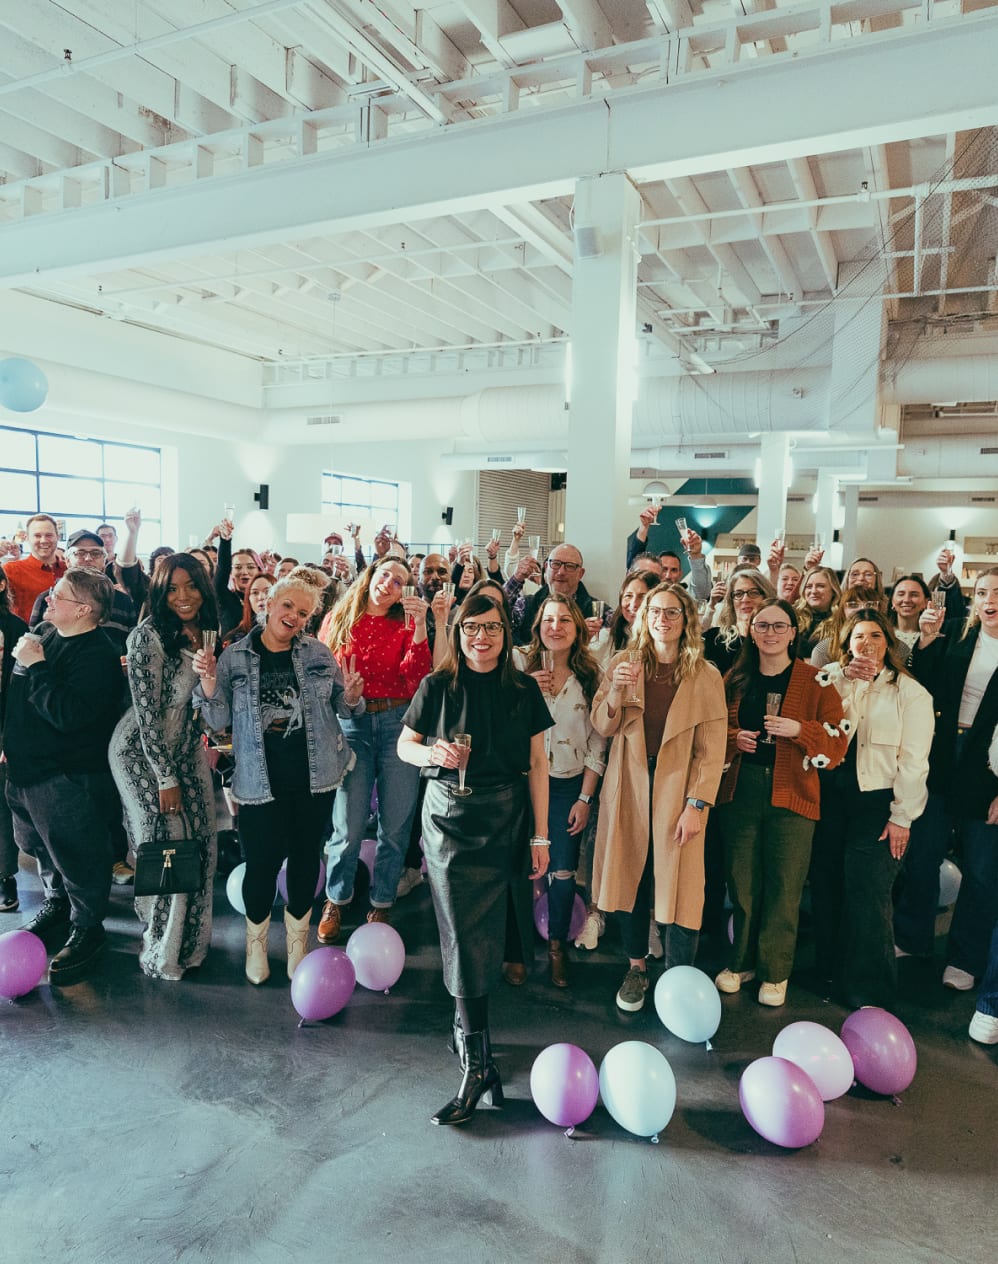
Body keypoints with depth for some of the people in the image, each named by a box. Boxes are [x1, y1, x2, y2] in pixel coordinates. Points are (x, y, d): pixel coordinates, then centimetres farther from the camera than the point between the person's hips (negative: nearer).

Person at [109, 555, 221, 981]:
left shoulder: (205, 632, 3)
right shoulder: (148, 636, -18)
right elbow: (147, 713, -19)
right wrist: (166, 778, -16)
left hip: (186, 751, 6)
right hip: (143, 754, -6)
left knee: (199, 844, 5)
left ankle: (190, 938, 25)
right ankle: (162, 950, 17)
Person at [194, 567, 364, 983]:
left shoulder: (318, 654, 2)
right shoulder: (235, 657, -1)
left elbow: (340, 710, 10)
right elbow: (219, 720, -1)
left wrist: (350, 696, -13)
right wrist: (208, 681, -17)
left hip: (314, 776, 2)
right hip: (261, 779, -1)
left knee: (305, 858, 13)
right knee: (261, 862, 3)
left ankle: (297, 939, 36)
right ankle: (256, 941, 32)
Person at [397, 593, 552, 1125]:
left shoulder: (523, 690, 0)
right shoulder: (437, 687, -3)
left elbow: (537, 763, 3)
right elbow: (404, 744, 6)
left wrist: (540, 835, 2)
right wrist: (433, 753, -17)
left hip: (505, 822, 2)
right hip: (450, 821, -1)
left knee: (485, 937, 10)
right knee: (465, 941, -3)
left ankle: (468, 1030, 33)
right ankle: (478, 1062, 5)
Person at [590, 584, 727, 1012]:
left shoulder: (706, 677, -3)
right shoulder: (624, 664, 3)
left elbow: (712, 750, -6)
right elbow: (602, 727, 1)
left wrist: (696, 804, -12)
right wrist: (616, 693, -17)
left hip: (677, 790, -2)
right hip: (629, 787, 2)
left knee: (680, 886, -1)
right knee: (631, 877, 10)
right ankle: (636, 968, 29)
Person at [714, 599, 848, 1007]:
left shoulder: (815, 681, -1)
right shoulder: (735, 679, 8)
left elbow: (837, 743, -3)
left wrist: (799, 730, -19)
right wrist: (734, 739, -4)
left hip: (791, 794, -2)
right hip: (739, 791, 3)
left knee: (783, 886, 3)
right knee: (741, 882, 9)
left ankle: (775, 972, 21)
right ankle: (742, 961, 27)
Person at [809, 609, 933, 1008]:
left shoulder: (910, 693, -1)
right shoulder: (831, 680, 9)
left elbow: (913, 761, -4)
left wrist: (901, 817, -9)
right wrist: (843, 679, -12)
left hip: (877, 802, -3)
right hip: (830, 795, 4)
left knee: (867, 894, -4)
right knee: (826, 884, 11)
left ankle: (869, 992, 10)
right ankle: (829, 967, 28)